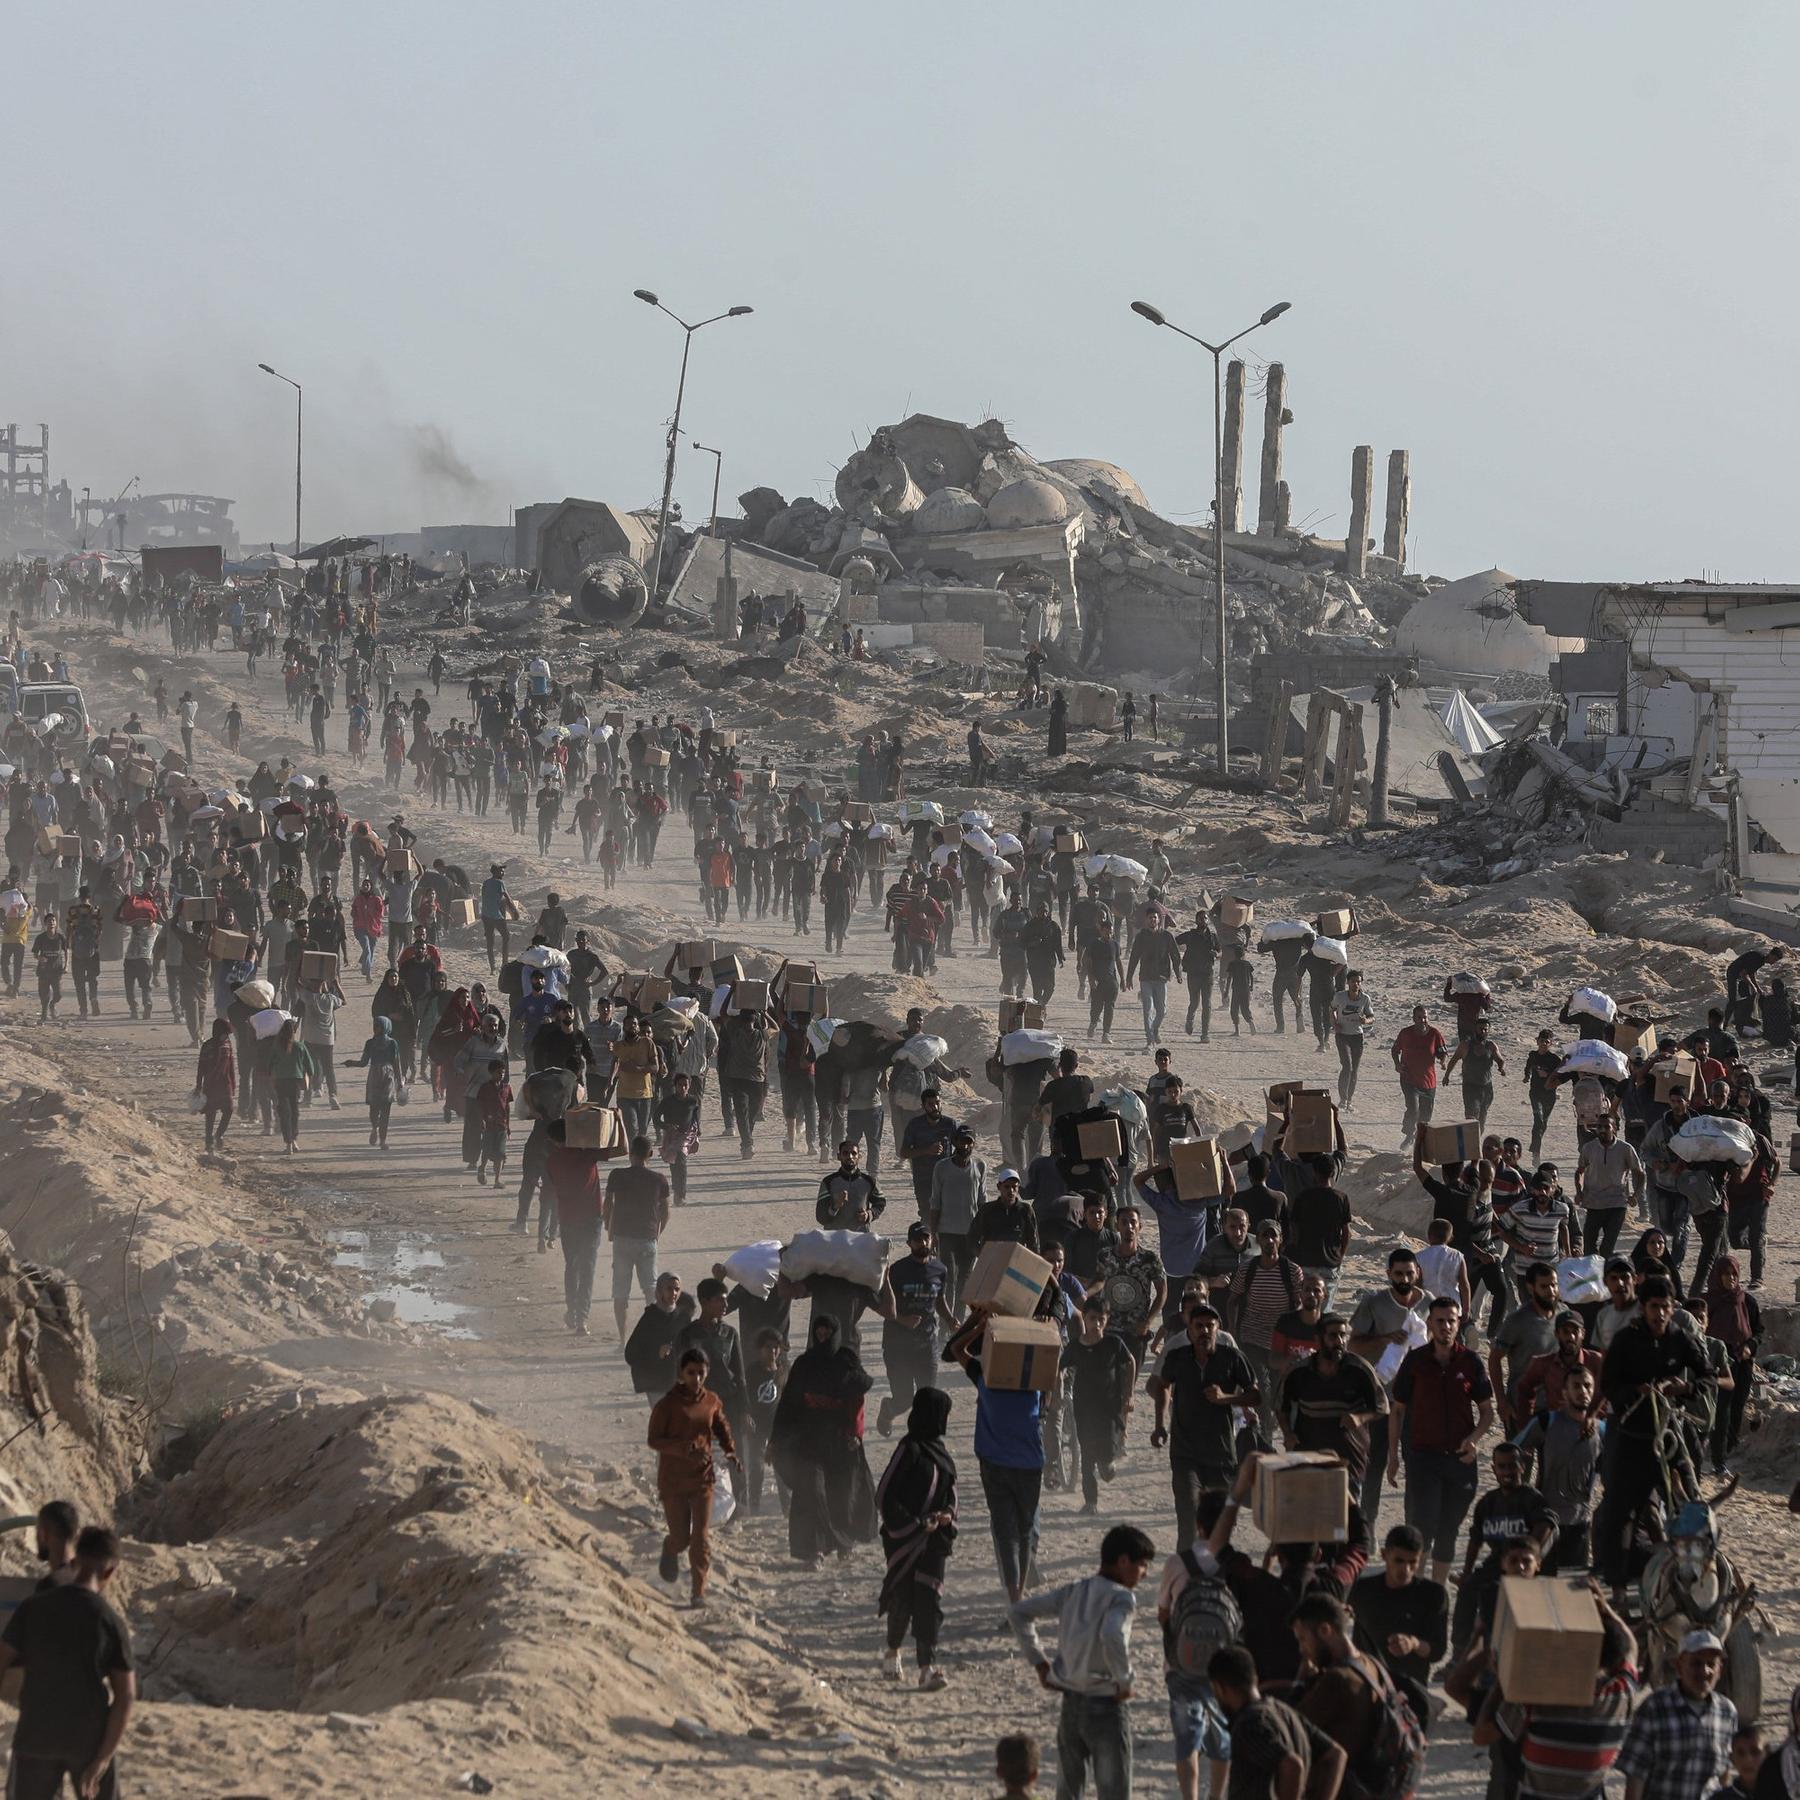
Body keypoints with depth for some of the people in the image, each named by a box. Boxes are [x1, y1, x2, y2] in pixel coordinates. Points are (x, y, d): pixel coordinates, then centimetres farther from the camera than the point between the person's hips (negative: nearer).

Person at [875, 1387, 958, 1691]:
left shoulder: (940, 1449, 9)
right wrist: (917, 1524, -15)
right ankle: (893, 1653, 29)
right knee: (903, 1597, 5)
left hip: (934, 1537, 6)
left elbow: (950, 1491, 21)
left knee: (930, 1600, -3)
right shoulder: (909, 1449, -13)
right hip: (904, 1538, -6)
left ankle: (927, 1666, -7)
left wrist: (947, 1515, 0)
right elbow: (884, 1496, -14)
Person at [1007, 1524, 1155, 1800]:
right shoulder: (1121, 1598, -15)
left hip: (1070, 1704, 7)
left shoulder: (1074, 1591, 6)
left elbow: (1018, 1612, 9)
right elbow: (1111, 1636, -36)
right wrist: (1124, 1681, -20)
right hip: (1105, 1708, -7)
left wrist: (1039, 1662, 10)